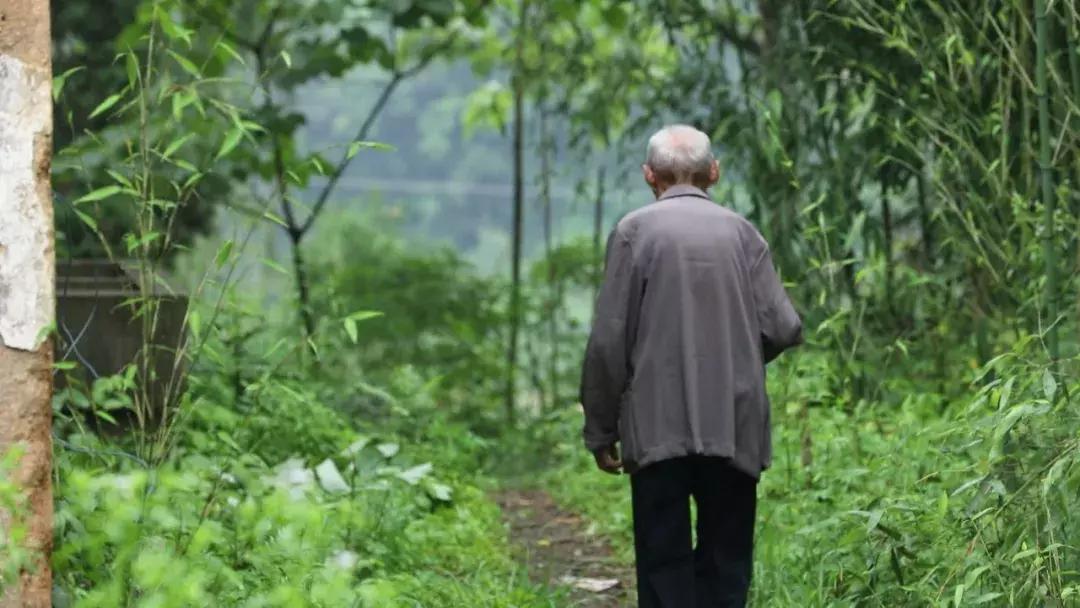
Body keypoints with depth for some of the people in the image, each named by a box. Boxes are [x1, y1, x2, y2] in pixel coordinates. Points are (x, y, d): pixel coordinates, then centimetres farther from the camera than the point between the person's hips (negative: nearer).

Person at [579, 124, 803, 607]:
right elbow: (784, 328, 0)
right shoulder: (741, 232, 4)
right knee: (726, 566, 10)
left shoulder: (635, 231, -3)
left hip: (658, 430, -2)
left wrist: (600, 431, 3)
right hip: (734, 429, 2)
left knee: (665, 568, 1)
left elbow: (608, 342, -5)